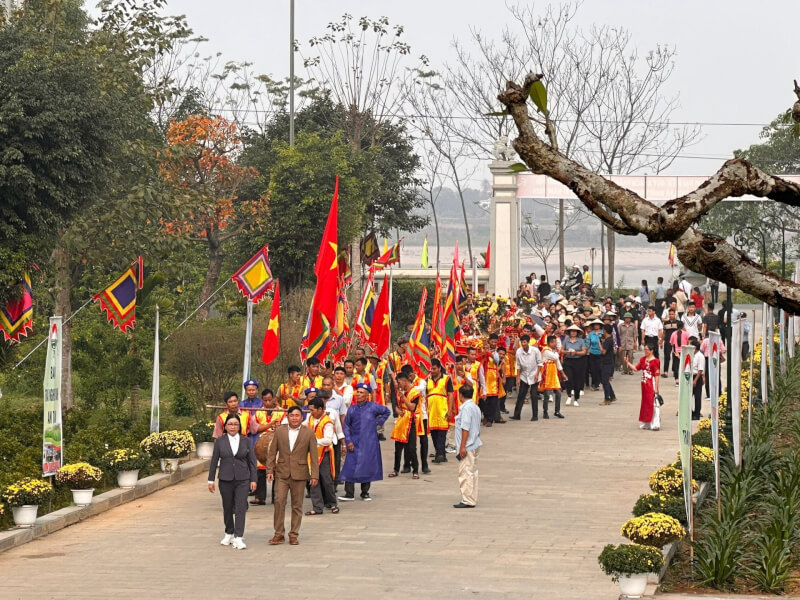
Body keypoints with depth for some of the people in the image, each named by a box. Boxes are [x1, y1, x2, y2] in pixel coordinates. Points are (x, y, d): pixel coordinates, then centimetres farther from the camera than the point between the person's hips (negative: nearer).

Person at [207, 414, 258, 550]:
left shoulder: (245, 441, 4)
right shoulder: (220, 441, 3)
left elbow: (252, 461, 7)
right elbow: (214, 461, 6)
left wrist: (253, 480, 2)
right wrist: (211, 480, 4)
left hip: (242, 480, -1)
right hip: (225, 480, 1)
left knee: (240, 508, -9)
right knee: (227, 508, 10)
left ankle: (238, 538, -12)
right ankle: (229, 534, 27)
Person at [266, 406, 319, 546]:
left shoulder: (309, 433, 2)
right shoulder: (280, 431, 6)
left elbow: (313, 456, 1)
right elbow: (272, 453, 8)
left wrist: (314, 475, -4)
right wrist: (269, 470, -1)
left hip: (299, 474, -1)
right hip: (282, 473, 1)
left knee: (297, 505, 4)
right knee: (279, 501, -6)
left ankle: (294, 535, 13)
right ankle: (279, 534, 2)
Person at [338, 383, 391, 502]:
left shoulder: (373, 407, 0)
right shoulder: (352, 409, 5)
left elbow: (387, 412, 17)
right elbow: (346, 425, 10)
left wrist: (378, 422, 8)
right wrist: (348, 441, 0)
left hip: (369, 444, -1)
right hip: (354, 443, 1)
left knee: (367, 467, 3)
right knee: (351, 466, -7)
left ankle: (365, 493, 16)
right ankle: (349, 494, -4)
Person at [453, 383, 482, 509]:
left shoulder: (466, 408, -16)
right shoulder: (476, 408, 13)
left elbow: (465, 428, -20)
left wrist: (462, 446, -19)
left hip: (467, 447, -10)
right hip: (475, 445, 10)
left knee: (466, 473, -7)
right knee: (472, 472, 13)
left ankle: (468, 501, -7)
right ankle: (472, 499, 17)